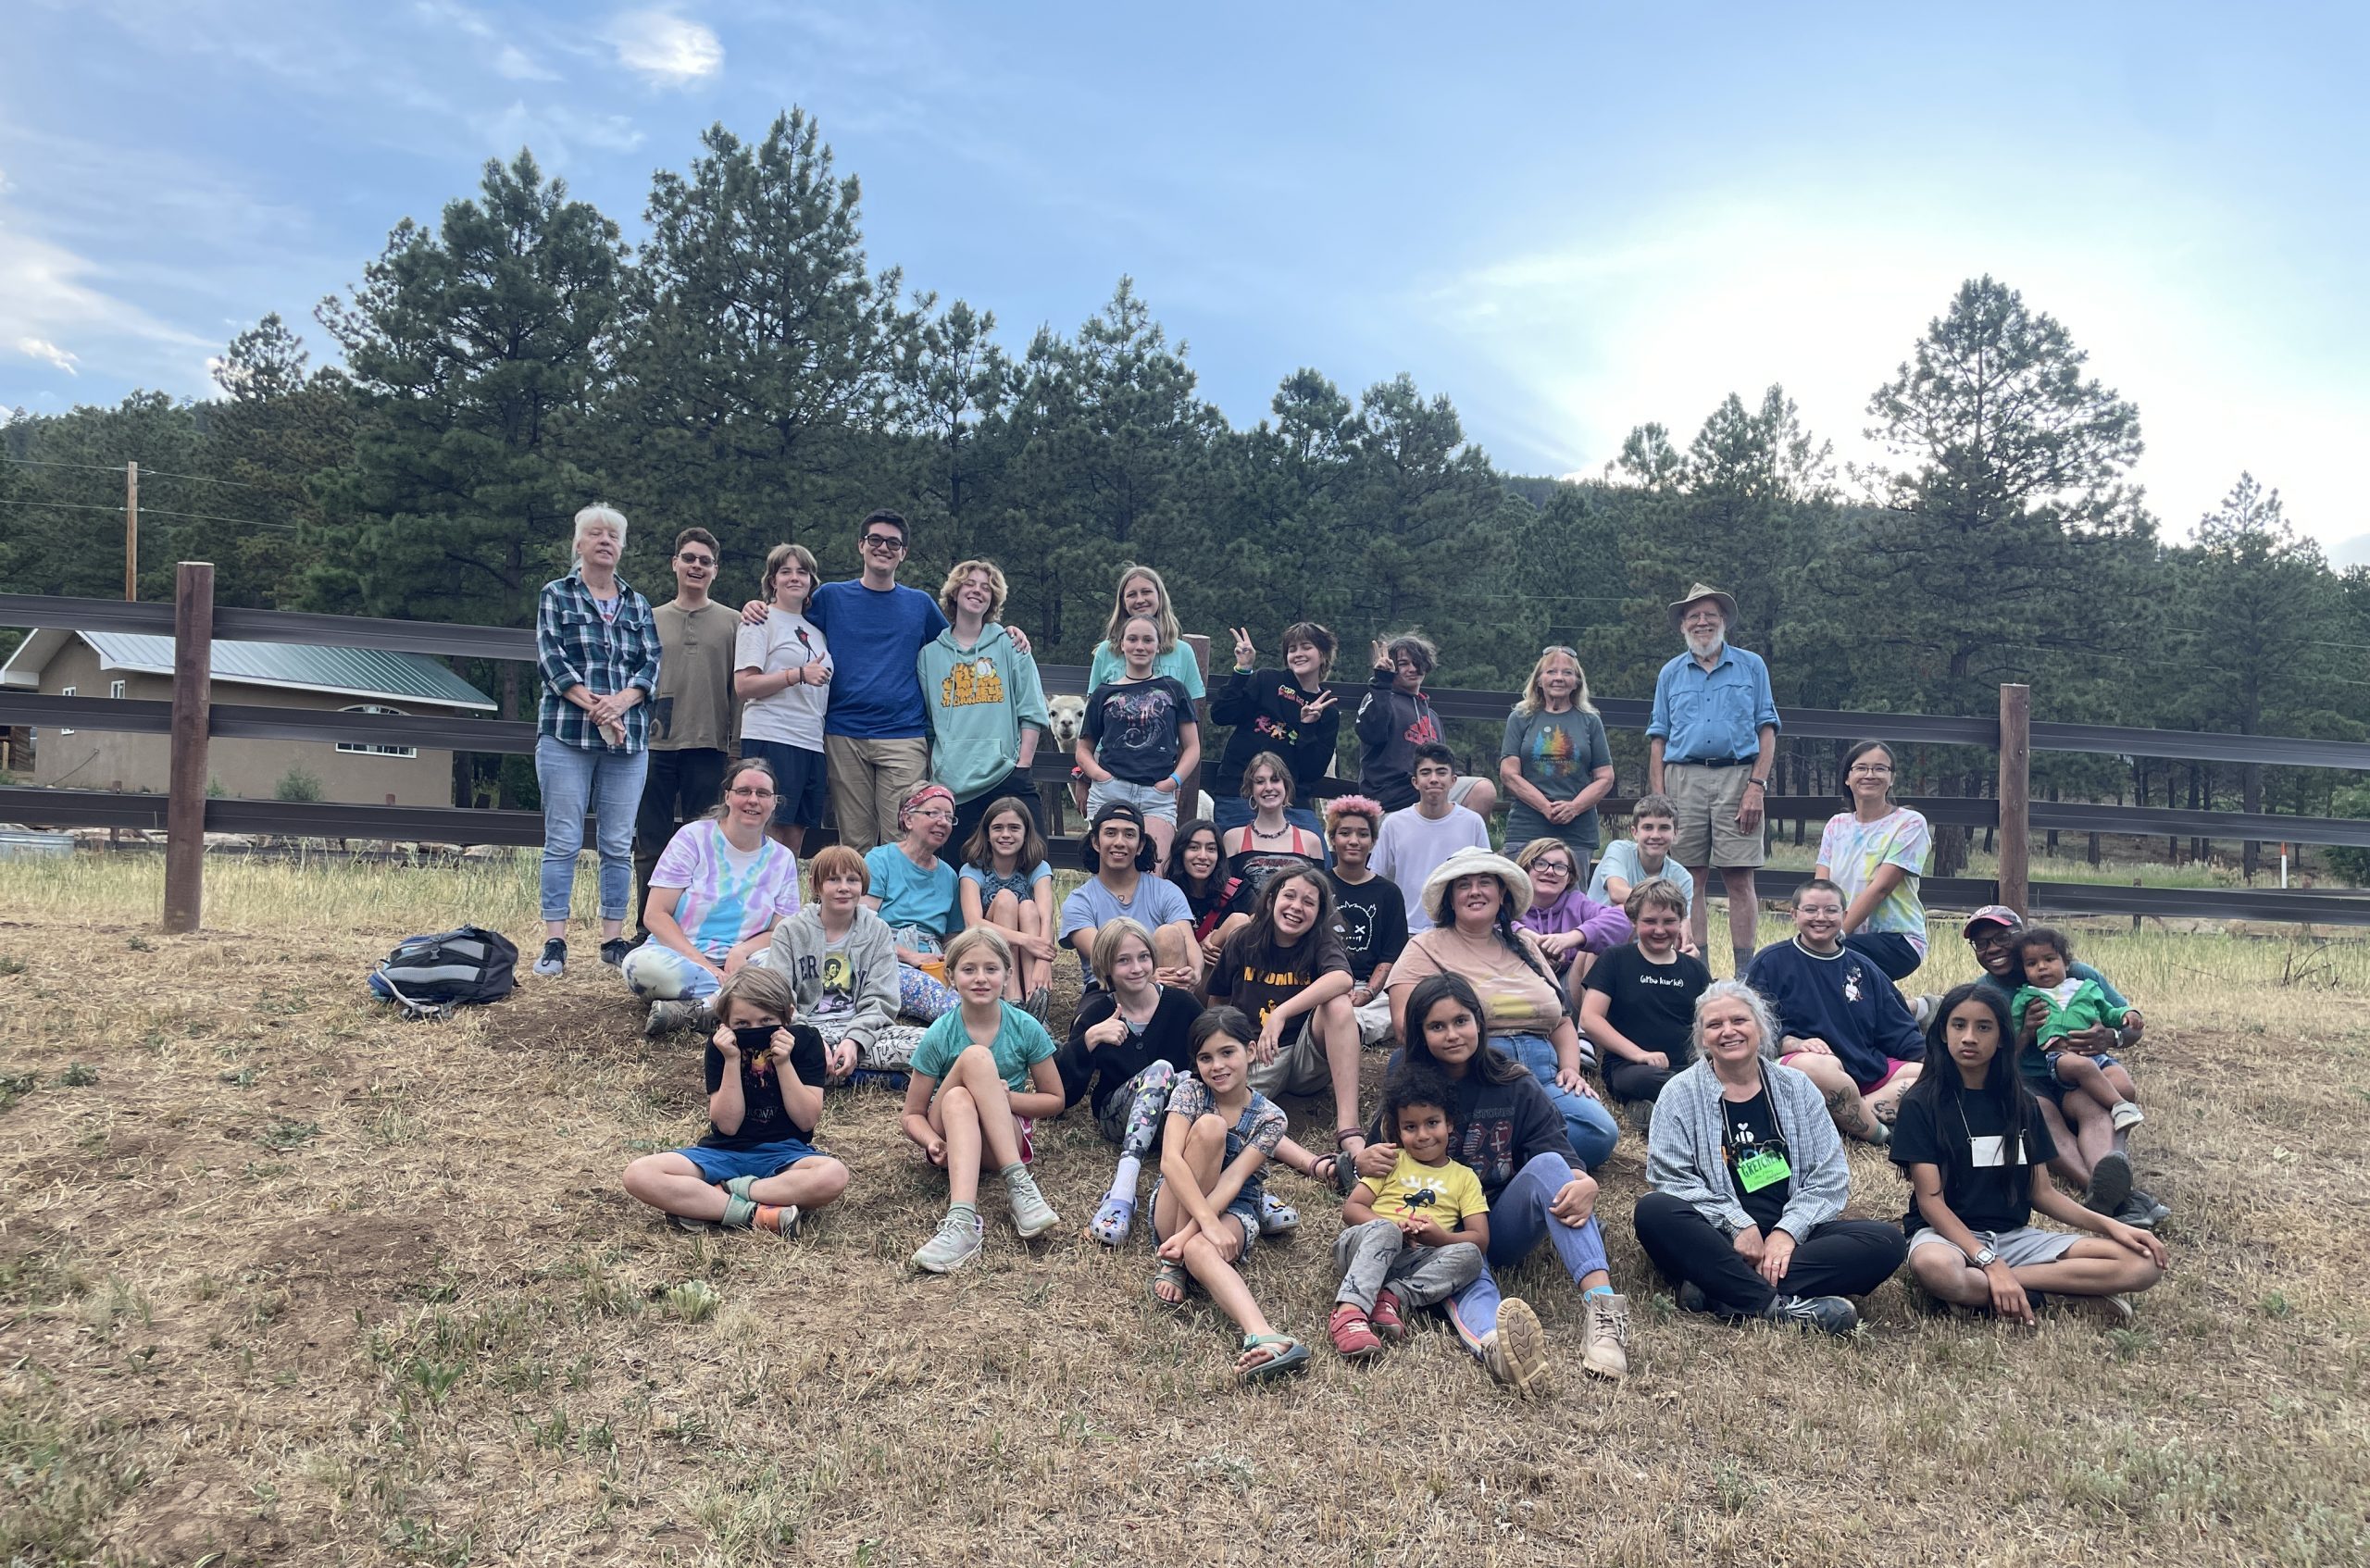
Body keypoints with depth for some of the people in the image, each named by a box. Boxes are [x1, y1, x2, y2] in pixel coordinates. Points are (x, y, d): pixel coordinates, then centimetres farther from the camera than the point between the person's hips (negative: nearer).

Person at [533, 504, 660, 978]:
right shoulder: (555, 595, 8)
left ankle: (614, 939, 10)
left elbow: (652, 664, 7)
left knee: (619, 845, 3)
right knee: (563, 841, -4)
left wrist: (621, 701, -12)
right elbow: (549, 657, -3)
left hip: (629, 738, 3)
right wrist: (592, 706, -15)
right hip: (566, 734, -3)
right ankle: (554, 943, -2)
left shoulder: (638, 605, 16)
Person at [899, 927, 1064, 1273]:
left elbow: (1054, 1100, 3)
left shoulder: (1027, 1029, -6)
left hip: (1007, 1138, 0)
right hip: (952, 1137, 0)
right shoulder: (939, 1036, -7)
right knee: (975, 1056, -31)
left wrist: (1006, 1097, -16)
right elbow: (912, 1116, -2)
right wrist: (932, 1142, -25)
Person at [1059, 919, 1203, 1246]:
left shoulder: (1180, 1004, -2)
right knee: (1160, 1069, -31)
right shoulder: (1097, 1013, -3)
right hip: (1116, 1118, -1)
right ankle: (1121, 1194, -48)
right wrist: (1090, 1038, -23)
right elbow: (1063, 1094, -10)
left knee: (1191, 1082, -30)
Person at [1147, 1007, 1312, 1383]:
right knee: (1209, 1126, -28)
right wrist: (1208, 1223, -35)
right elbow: (1170, 1160, -22)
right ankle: (1173, 1262, -25)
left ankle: (1261, 1337, -61)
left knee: (1199, 1250, -39)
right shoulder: (1190, 1092, -7)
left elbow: (1233, 1180, -20)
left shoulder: (1270, 1118, -8)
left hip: (1233, 1212, -1)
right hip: (1175, 1207, 1)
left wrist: (1189, 1235, -33)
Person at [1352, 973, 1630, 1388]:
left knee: (1548, 1165, -27)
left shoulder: (1516, 1085, 1)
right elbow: (1379, 1162, 8)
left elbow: (1561, 1155, -7)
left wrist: (1585, 1183, -31)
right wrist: (1364, 1162, -18)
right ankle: (1493, 1342, -73)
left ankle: (1602, 1304, -43)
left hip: (1503, 1227, 2)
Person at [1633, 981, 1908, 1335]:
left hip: (1790, 1237, 3)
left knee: (1887, 1242, -22)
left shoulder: (1797, 1088, 12)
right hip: (1717, 1241, -3)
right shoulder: (1681, 1094, 5)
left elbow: (1829, 1175, 5)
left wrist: (1787, 1231, -11)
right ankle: (1779, 1306, -35)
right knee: (1652, 1211, -32)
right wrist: (1739, 1225, -18)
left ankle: (1720, 1294, -32)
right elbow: (1673, 1177, -5)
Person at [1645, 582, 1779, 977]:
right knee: (1691, 881, 3)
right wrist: (1658, 796, 1)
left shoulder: (1751, 666, 11)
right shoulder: (1671, 673, 16)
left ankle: (1744, 971, 0)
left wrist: (1756, 786, -7)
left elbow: (1766, 730, 5)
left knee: (1739, 881, -3)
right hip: (1683, 778, 2)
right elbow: (1658, 737, 13)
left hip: (1737, 777, -2)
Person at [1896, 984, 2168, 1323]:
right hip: (1948, 1234, -5)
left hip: (2015, 1236, 6)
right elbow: (1930, 1200, -12)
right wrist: (1991, 1264, -24)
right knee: (1933, 1267, -42)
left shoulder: (2022, 1104, 11)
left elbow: (2042, 1192, 12)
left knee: (2142, 1263, -14)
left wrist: (2109, 1225, -4)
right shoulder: (1921, 1104, -6)